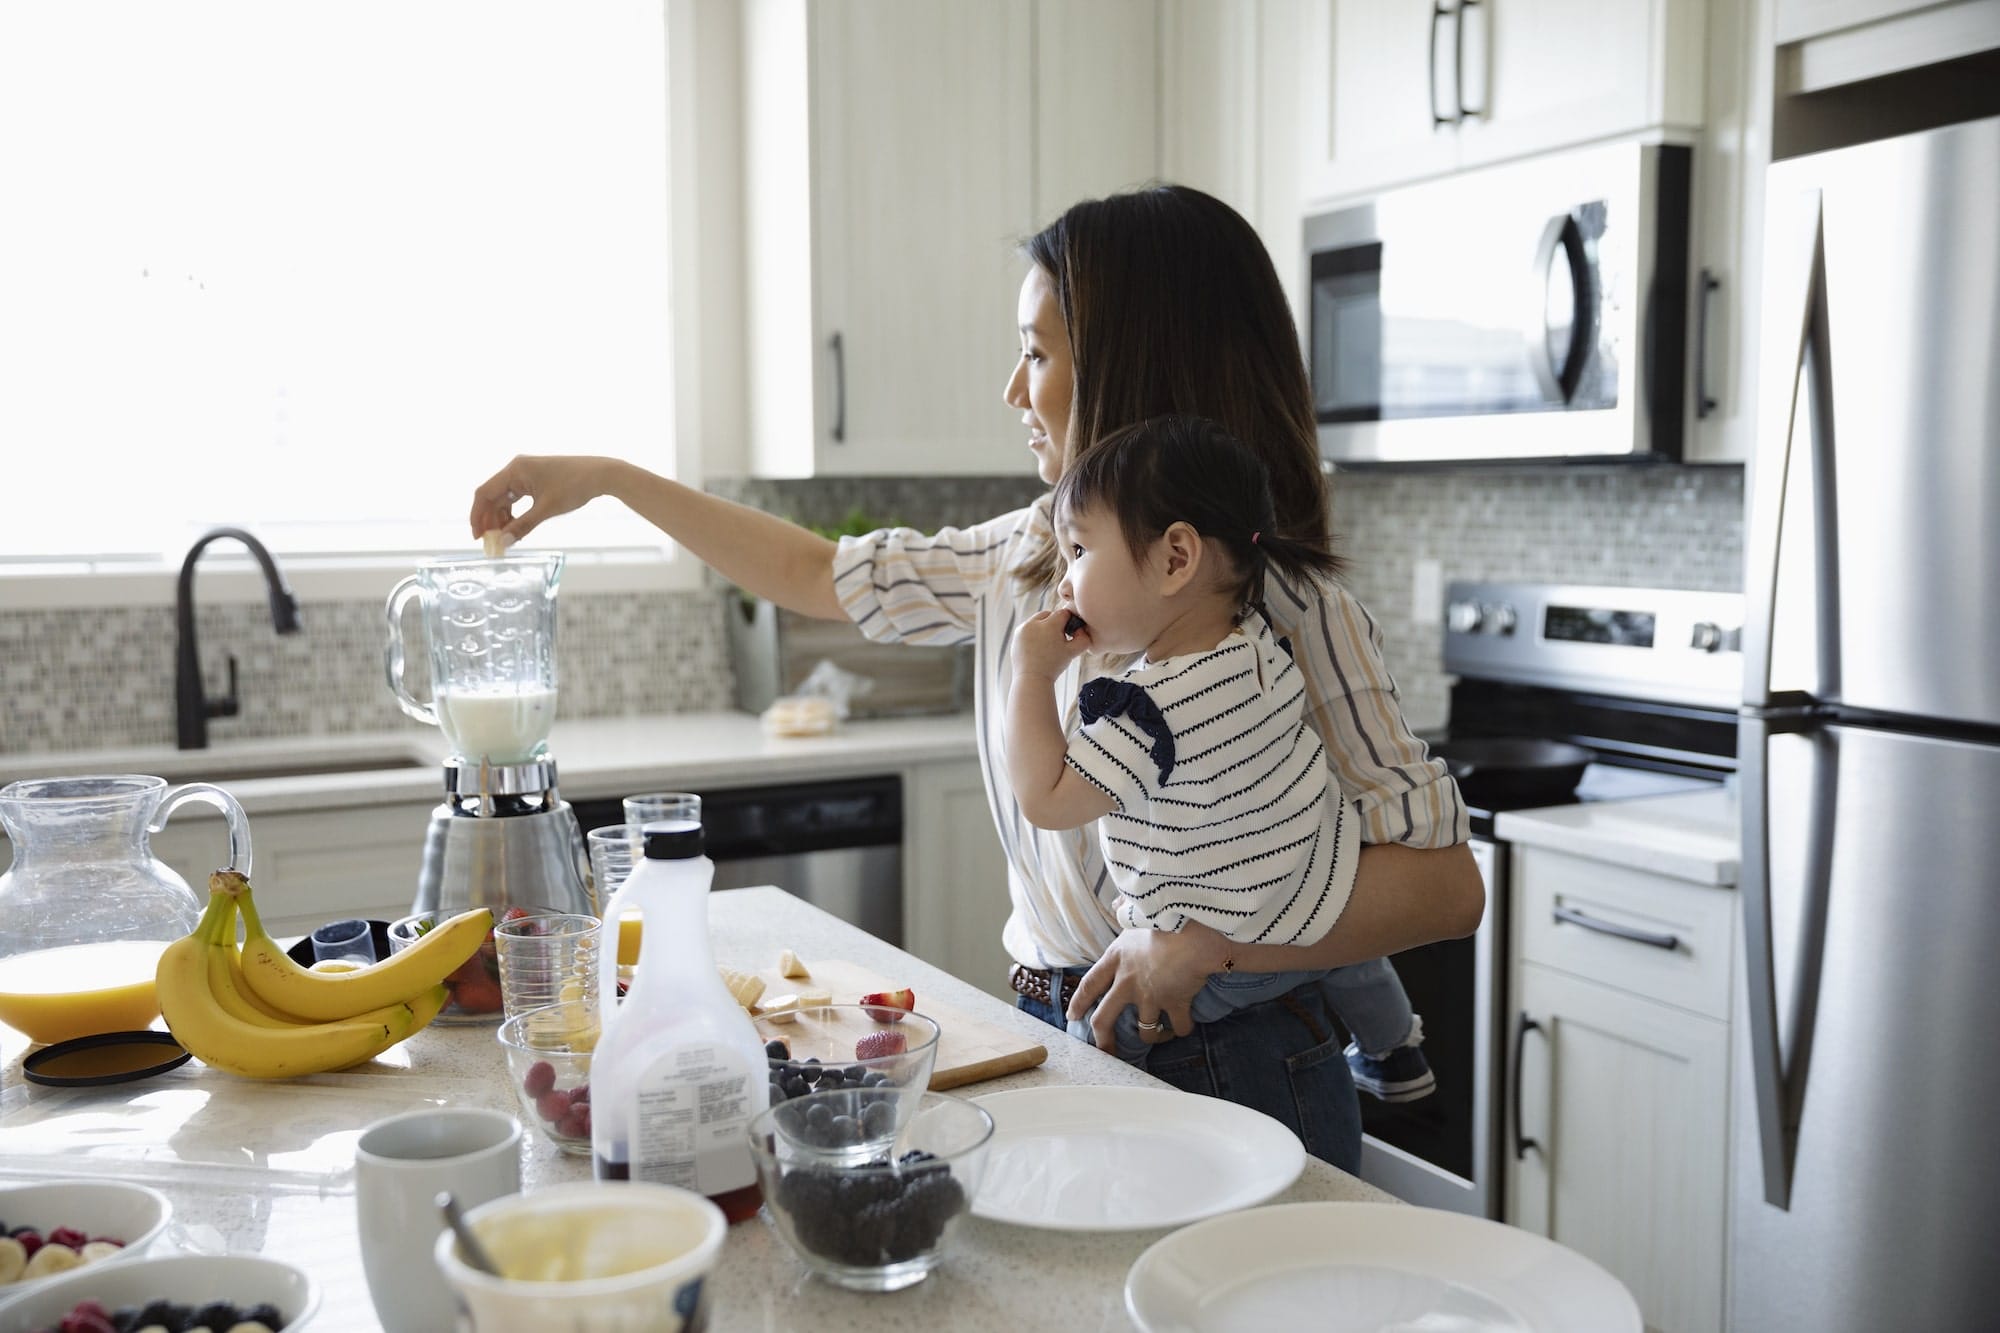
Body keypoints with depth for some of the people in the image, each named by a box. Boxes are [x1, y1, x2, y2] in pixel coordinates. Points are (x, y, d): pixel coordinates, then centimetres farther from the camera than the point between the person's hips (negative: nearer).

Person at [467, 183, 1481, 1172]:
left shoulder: (1288, 614, -18)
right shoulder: (1024, 560, 3)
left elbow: (1445, 885, -19)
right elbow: (820, 576, 16)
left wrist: (1208, 939, -28)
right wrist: (609, 479, 16)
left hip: (1226, 1076, -6)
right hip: (1060, 1044, 6)